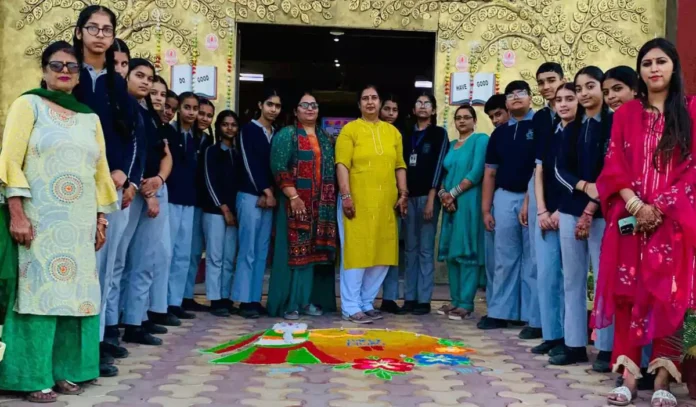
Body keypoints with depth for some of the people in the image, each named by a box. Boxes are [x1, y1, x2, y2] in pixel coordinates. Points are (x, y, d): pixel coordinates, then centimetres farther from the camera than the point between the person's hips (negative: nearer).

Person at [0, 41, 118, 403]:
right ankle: (34, 377, 3)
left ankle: (66, 370, 14)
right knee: (39, 291, -4)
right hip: (39, 219, -5)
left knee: (75, 291, 5)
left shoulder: (90, 117, 16)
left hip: (80, 222, 5)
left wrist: (101, 218, 10)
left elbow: (101, 171, 17)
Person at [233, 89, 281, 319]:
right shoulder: (249, 129, 0)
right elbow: (249, 163, -7)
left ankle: (255, 299, 8)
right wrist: (266, 192, -9)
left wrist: (270, 193, -3)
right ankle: (244, 300, -5)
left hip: (269, 196, 6)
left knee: (262, 251, 5)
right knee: (248, 250, -8)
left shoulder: (277, 134, 16)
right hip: (251, 195, -6)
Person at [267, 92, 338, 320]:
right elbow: (279, 168, -11)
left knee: (313, 251, 7)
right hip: (295, 202, -6)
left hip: (320, 205, 6)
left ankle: (305, 300, 16)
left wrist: (329, 200, 7)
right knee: (292, 251, -6)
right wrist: (293, 196, -18)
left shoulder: (325, 139, 17)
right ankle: (287, 304, 0)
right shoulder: (286, 135, -2)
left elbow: (331, 170, 18)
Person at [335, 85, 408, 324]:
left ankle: (366, 303, 20)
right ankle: (351, 308, 4)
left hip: (385, 203, 5)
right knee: (356, 252, -2)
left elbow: (400, 166, 15)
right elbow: (342, 165, -8)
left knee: (381, 254, 8)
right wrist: (346, 196, -16)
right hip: (357, 201, -5)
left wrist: (403, 194, 6)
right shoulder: (350, 129, 0)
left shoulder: (392, 131, 14)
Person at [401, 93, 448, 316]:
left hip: (427, 196, -4)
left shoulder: (439, 134, 3)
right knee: (410, 249, 5)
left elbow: (438, 166, -5)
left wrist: (431, 199, -12)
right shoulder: (407, 134, 16)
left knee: (426, 249, -3)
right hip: (408, 196, 4)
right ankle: (409, 297, 9)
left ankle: (424, 299, -1)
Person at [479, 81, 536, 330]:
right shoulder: (499, 133, 14)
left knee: (532, 259, 1)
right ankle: (499, 312, 12)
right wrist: (485, 209, 7)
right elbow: (490, 173, 14)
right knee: (504, 259, 7)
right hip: (504, 198, 4)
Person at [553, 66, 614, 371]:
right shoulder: (572, 129, 15)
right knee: (572, 279, 6)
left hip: (603, 212, -5)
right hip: (571, 209, 5)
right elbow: (561, 169, 7)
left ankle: (607, 348, 3)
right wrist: (585, 187, -11)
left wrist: (592, 208, -13)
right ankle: (574, 345, 13)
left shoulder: (615, 124, -1)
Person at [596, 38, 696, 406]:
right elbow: (614, 166, 5)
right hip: (630, 217, 2)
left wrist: (660, 207, -12)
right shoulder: (626, 114, 12)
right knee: (628, 293, 0)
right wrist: (634, 205, -10)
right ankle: (629, 375, 5)